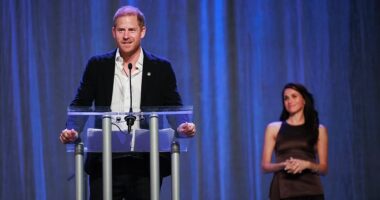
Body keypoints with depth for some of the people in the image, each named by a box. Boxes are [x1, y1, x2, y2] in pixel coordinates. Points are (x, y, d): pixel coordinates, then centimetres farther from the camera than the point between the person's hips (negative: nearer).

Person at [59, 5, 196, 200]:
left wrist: (182, 127, -18)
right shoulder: (97, 65, 7)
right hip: (105, 163, 0)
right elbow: (80, 105, 6)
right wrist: (72, 130, -14)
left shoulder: (161, 68, 6)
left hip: (146, 164, 0)